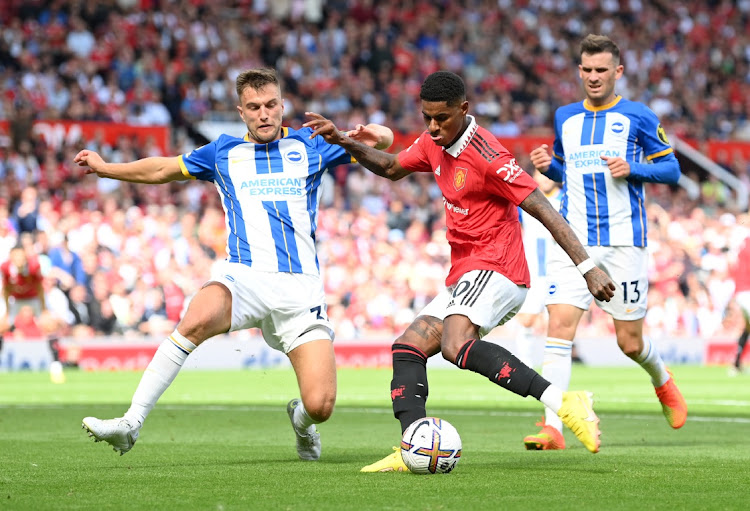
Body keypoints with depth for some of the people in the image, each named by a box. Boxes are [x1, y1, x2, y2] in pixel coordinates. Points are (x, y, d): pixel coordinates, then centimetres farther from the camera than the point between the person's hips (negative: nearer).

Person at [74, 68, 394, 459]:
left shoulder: (309, 146, 14)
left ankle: (301, 419, 29)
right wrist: (104, 167, 22)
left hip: (301, 287, 0)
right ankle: (130, 424, -32)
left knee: (320, 406, -12)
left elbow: (381, 141, 17)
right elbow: (163, 169, 29)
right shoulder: (224, 152, 17)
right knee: (196, 320, -36)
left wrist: (376, 134, -7)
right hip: (243, 276, 0)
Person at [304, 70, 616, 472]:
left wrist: (587, 267, -22)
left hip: (494, 271, -10)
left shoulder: (486, 155, -17)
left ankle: (564, 404, -38)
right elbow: (393, 168, 29)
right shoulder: (433, 143, 9)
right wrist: (345, 143, 14)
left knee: (457, 345, -32)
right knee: (407, 347, 3)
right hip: (465, 279, 10)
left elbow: (542, 209, -18)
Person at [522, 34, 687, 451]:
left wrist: (632, 169, -13)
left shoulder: (637, 116, 2)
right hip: (573, 241, 3)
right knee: (560, 325, -15)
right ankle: (552, 428, -19)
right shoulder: (565, 118, 14)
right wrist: (547, 166, 3)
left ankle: (663, 382, 38)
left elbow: (672, 169, 4)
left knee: (630, 342, 3)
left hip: (624, 241, -3)